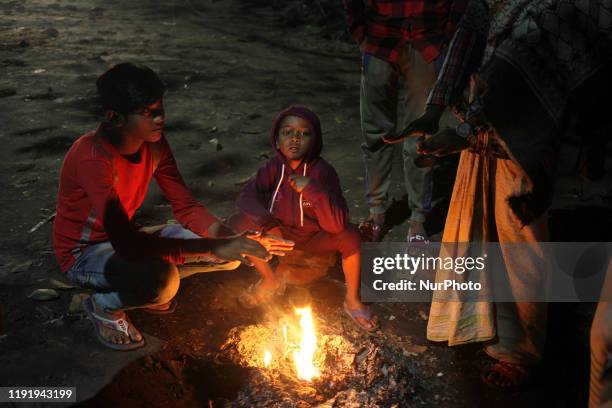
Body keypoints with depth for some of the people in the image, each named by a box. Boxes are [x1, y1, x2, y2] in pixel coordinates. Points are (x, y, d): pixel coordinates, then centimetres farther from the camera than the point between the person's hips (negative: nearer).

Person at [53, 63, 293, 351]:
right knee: (162, 278, -39)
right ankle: (104, 306, -5)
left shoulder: (154, 144, -9)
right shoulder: (93, 158, -32)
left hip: (124, 241, 7)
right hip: (83, 252, -7)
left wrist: (233, 240, -25)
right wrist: (214, 247, -42)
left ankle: (144, 286, 10)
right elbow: (124, 243, -40)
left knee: (229, 255, -7)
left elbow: (186, 208, -5)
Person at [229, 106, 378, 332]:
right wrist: (267, 225, -32)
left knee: (349, 235, -32)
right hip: (281, 237, 3)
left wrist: (311, 188, -41)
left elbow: (336, 224, -30)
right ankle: (271, 280, 6)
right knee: (239, 223, -20)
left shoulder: (323, 171, -22)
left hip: (316, 242, -3)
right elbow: (246, 198, -15)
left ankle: (352, 301, -7)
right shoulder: (274, 167, -11)